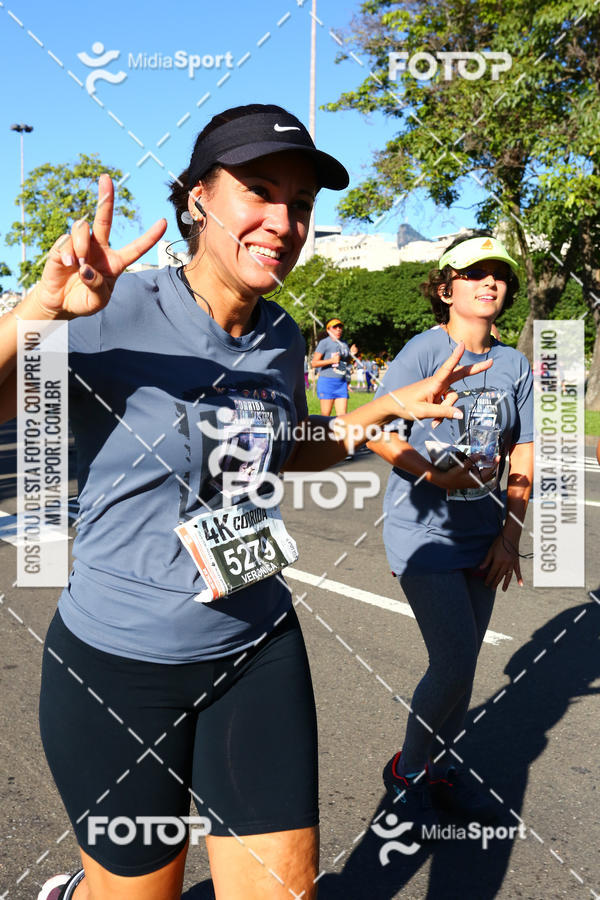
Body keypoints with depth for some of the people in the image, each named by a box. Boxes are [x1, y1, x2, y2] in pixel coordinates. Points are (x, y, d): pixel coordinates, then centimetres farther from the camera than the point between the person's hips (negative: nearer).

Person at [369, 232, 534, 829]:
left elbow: (522, 455, 9)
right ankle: (407, 770, 20)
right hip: (423, 531, -5)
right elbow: (376, 431, -13)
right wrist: (437, 475, -23)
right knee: (454, 665, -6)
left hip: (482, 536, 6)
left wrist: (510, 534, 3)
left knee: (461, 663, 13)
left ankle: (441, 769, 36)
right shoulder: (425, 350, -11)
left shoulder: (514, 364, 6)